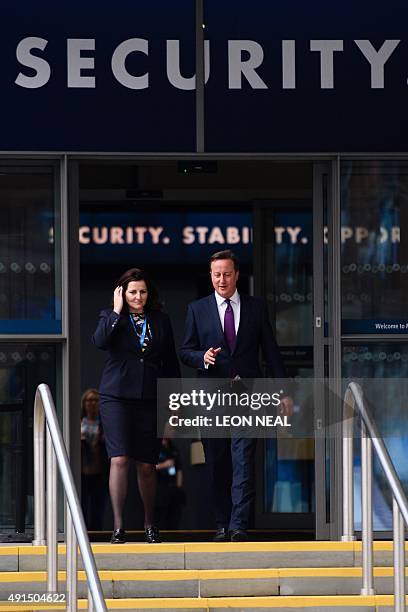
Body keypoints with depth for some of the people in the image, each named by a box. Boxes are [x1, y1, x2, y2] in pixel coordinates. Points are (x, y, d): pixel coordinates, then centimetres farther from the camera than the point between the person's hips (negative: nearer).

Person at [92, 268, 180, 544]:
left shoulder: (161, 321, 12)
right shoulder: (111, 317, 5)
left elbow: (171, 362, 14)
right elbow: (100, 341, -16)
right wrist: (117, 311, -12)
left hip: (151, 399, 2)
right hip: (117, 397, -2)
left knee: (147, 465, 5)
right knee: (119, 459, -12)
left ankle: (150, 523, 21)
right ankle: (118, 526, -12)